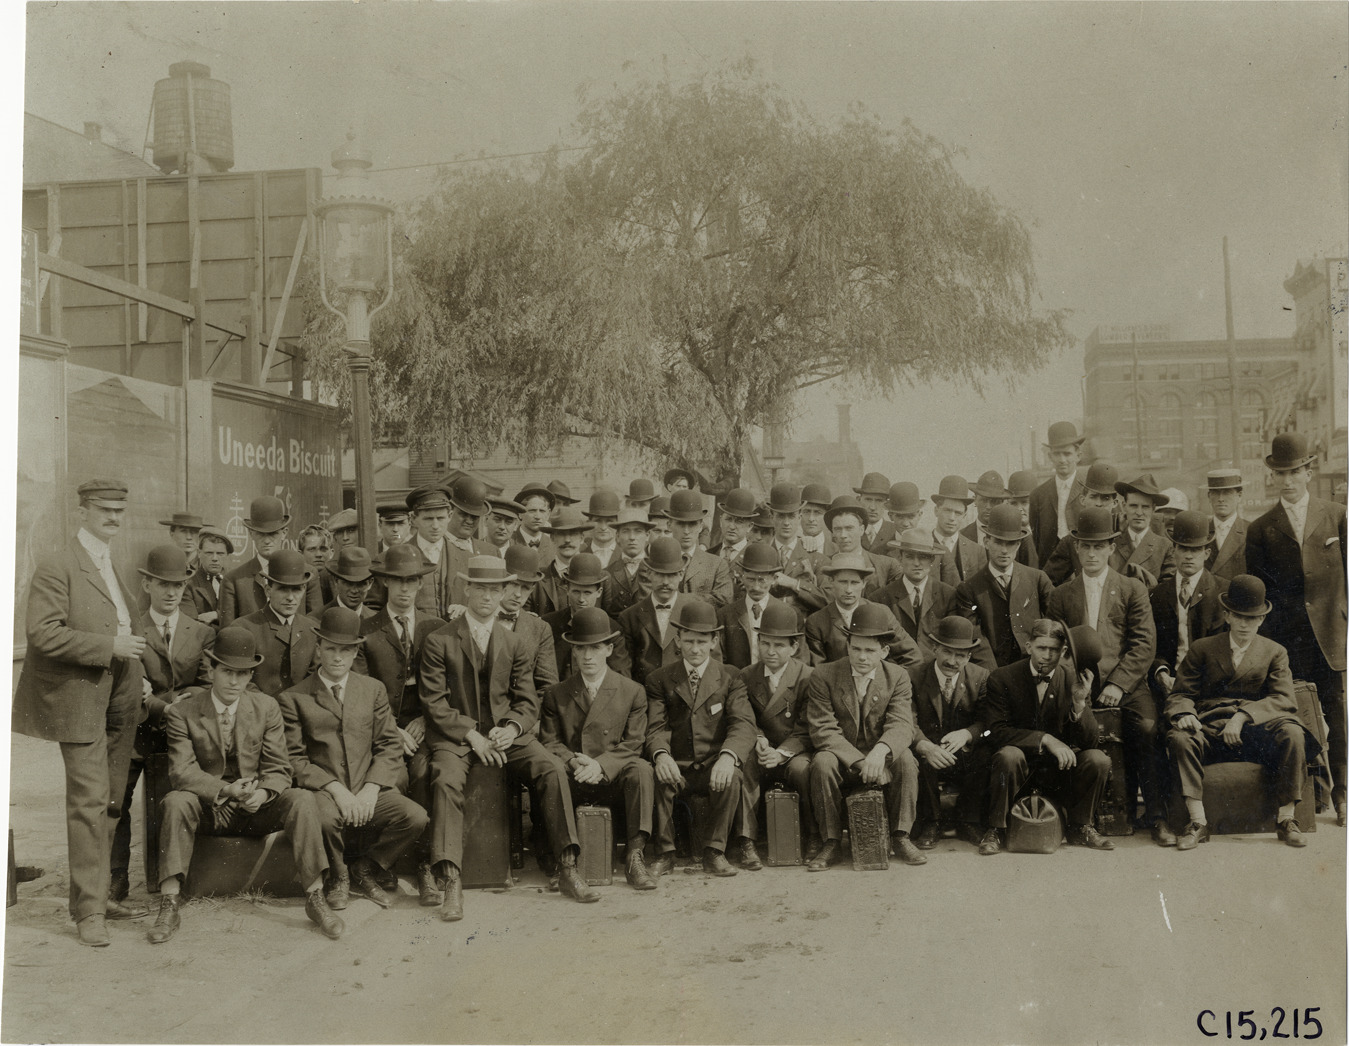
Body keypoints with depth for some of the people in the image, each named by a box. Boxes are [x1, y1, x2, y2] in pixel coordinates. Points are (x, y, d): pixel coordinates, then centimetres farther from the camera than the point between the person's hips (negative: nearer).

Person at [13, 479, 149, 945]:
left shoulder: (111, 566, 17)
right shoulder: (57, 567, -9)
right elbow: (42, 633, -18)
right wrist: (109, 646, -21)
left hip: (118, 704, 8)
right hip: (81, 702, -8)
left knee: (110, 803, 13)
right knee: (89, 801, -7)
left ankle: (96, 895, 25)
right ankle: (88, 911, 1)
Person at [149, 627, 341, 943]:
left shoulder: (267, 708, 2)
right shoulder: (182, 713, -5)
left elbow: (279, 769, 0)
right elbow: (182, 771, -13)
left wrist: (262, 793, -24)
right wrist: (225, 790, -31)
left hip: (256, 808, 1)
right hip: (208, 808, -1)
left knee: (303, 800, -26)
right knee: (176, 801, -33)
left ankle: (315, 898, -19)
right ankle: (170, 905, -28)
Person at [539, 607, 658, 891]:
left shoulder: (632, 692, 7)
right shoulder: (556, 694, 12)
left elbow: (634, 743, 0)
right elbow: (549, 741, 6)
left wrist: (601, 764, -18)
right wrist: (573, 761, -15)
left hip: (613, 779, 0)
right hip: (571, 781, 1)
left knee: (642, 769, -34)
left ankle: (635, 858, -29)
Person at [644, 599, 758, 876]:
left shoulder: (730, 677, 7)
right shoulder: (659, 680, 10)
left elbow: (743, 724, -8)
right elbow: (656, 728, -3)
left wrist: (728, 756, -30)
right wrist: (661, 755, -28)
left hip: (715, 768, 0)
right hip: (677, 768, 1)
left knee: (732, 778, -33)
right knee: (656, 778, -31)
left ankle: (714, 851, -16)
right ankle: (664, 853, -15)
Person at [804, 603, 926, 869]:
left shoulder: (898, 678, 0)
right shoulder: (822, 677, -6)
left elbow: (901, 726, -14)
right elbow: (823, 730, -13)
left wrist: (880, 751, -38)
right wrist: (861, 762, -27)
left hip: (882, 760, 1)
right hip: (841, 761, -1)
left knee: (905, 758, -30)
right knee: (822, 763, -33)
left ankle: (900, 836, -13)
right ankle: (831, 843, -17)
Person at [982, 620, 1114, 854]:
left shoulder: (1074, 679, -4)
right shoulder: (1002, 678, -9)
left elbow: (1090, 740, -7)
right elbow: (997, 731, -15)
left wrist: (1080, 702, -26)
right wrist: (1044, 739, -27)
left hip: (1060, 765, 3)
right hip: (1021, 764, -3)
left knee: (1098, 759, -23)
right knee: (1008, 755, -35)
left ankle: (1081, 828, 3)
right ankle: (996, 830, -14)